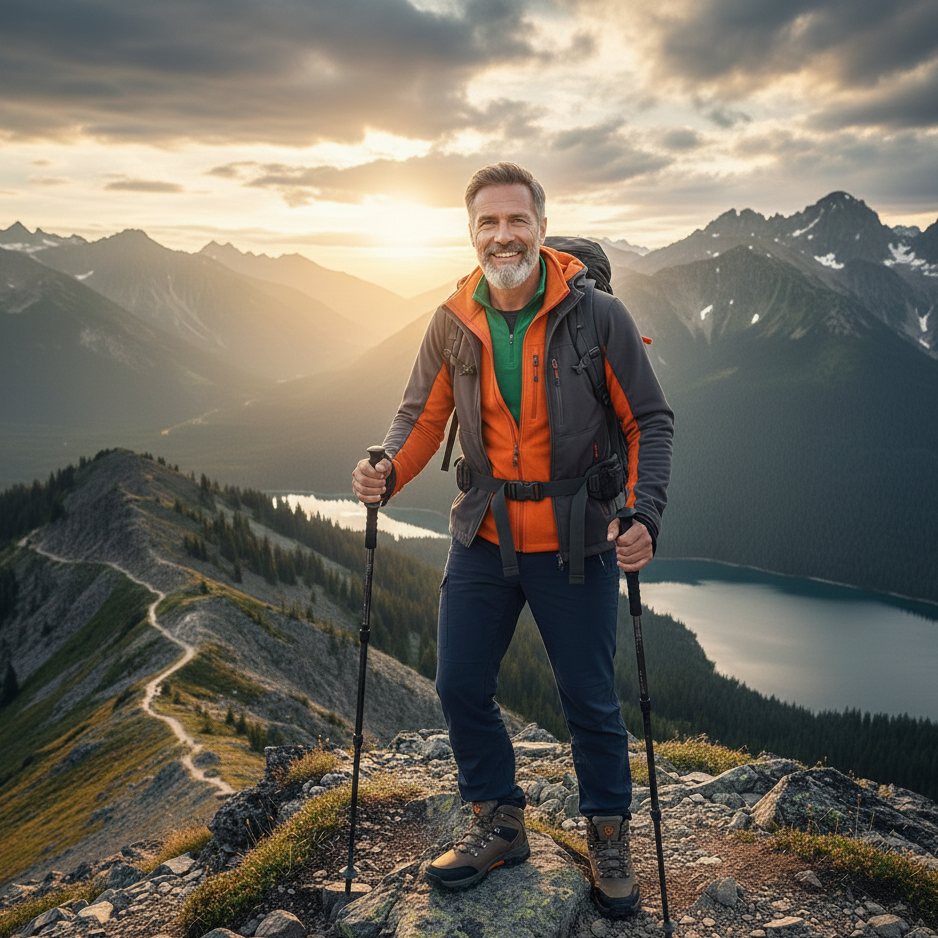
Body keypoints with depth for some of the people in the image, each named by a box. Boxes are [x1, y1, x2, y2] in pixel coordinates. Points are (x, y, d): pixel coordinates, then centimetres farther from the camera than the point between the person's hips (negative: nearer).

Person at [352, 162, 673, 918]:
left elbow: (651, 421, -7)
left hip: (576, 543, -3)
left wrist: (645, 514, -20)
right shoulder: (453, 324, -1)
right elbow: (423, 416, 7)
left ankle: (609, 836, 31)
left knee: (589, 699, 7)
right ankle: (500, 825, 31)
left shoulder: (597, 315, -11)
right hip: (484, 538, 4)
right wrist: (387, 473, -14)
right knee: (460, 686, 8)